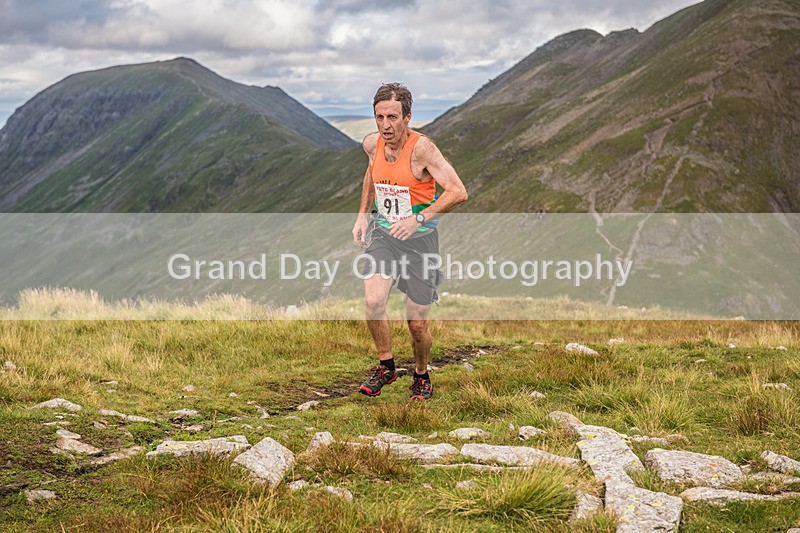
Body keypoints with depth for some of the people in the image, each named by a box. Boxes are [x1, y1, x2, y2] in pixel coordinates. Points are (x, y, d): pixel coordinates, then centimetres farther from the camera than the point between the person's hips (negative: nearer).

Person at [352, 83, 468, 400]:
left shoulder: (422, 148, -20)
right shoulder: (372, 144, -3)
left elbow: (459, 192, -26)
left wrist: (419, 218, -34)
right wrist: (363, 215, 14)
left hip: (420, 239, -4)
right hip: (382, 233, 4)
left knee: (417, 324, 2)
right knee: (373, 301, -19)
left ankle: (421, 375, 30)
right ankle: (386, 366, 3)